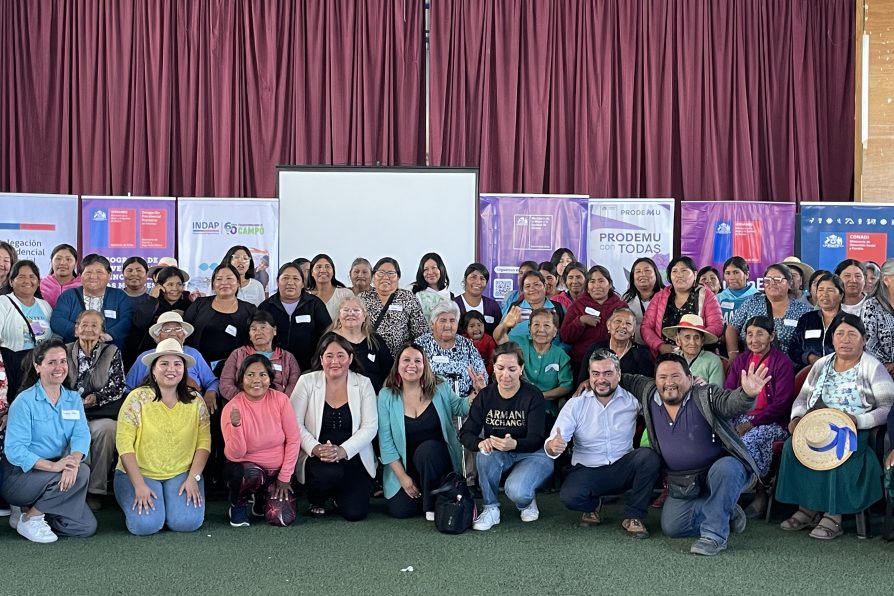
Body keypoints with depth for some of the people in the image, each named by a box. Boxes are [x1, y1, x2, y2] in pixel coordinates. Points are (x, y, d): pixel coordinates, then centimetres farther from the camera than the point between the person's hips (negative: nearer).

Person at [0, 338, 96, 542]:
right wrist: (52, 466, -32)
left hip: (53, 477, 6)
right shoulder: (24, 402, -11)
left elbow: (81, 435, -9)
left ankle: (31, 510, 12)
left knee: (87, 527, -8)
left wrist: (74, 461, -31)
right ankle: (29, 519, -10)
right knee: (82, 473, -28)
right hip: (19, 475, -6)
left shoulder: (73, 399, 6)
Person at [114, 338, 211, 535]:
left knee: (188, 522, -22)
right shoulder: (138, 398, -6)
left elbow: (204, 442, 1)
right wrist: (139, 485, -17)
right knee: (146, 524, -24)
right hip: (139, 473, -2)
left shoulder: (196, 401, 3)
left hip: (182, 474, 2)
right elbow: (124, 443, -10)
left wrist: (193, 478, -12)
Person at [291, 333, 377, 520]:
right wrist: (315, 448, -22)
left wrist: (343, 451, -21)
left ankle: (338, 494, 23)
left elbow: (370, 427, -6)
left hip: (353, 457, 1)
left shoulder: (363, 384, 1)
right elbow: (295, 424, -5)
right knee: (330, 473, -35)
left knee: (354, 512, -15)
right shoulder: (307, 382, 0)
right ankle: (316, 499, 2)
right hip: (316, 457, -1)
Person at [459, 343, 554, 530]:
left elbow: (536, 440, -21)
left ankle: (527, 502, 7)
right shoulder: (485, 396, -4)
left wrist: (514, 444, -45)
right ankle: (491, 508, -11)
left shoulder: (533, 396, -14)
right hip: (500, 457, 3)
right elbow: (465, 433, -9)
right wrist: (480, 443, -34)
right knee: (486, 454, -32)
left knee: (516, 490, -32)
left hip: (533, 454, -3)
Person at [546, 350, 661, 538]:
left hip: (624, 468, 1)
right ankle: (593, 505, 9)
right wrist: (553, 446, -36)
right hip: (588, 471, -1)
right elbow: (552, 444, -11)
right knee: (569, 496, -30)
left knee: (649, 457, -28)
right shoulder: (575, 405, -5)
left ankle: (633, 516, -9)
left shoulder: (631, 399, -2)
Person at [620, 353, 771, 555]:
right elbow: (627, 380, 16)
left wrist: (747, 394, -58)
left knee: (724, 469, -39)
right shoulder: (649, 394, -1)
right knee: (671, 527, -8)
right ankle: (725, 513, 15)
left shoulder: (706, 396, -17)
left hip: (723, 470, -5)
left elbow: (731, 402, -36)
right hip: (683, 485, 5)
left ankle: (714, 535, -24)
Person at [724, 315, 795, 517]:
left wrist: (752, 423, -18)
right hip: (740, 418, 5)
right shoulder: (740, 361, 14)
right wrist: (737, 422, -10)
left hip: (771, 422, -5)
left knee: (748, 440, -34)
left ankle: (760, 494, -14)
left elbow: (781, 403, -10)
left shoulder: (782, 363, -3)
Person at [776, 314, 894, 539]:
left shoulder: (872, 368, -2)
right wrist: (797, 417, -4)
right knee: (792, 445, -23)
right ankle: (806, 508, -16)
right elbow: (802, 398, 18)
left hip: (858, 432, -5)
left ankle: (834, 516, -28)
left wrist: (858, 421, -24)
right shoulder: (821, 365, 14)